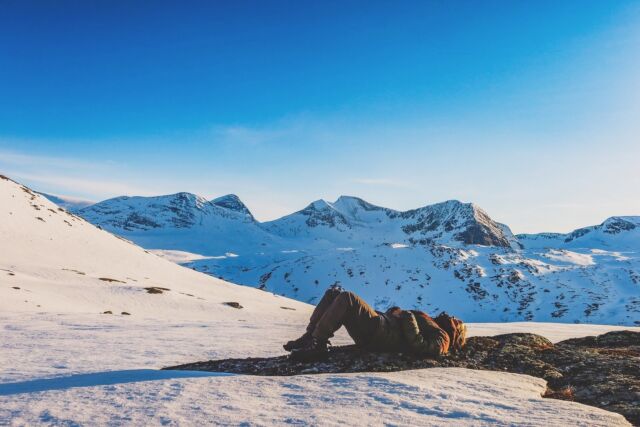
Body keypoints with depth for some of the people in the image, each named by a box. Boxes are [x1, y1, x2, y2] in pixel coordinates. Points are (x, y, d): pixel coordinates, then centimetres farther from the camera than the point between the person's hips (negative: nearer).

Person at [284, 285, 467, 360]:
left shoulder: (440, 338, 3)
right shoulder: (430, 323, 30)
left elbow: (418, 344, -17)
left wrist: (410, 320, -11)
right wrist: (395, 313, 17)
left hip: (379, 333, -10)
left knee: (347, 298, -28)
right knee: (334, 293, 1)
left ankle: (316, 344, -21)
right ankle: (309, 336, -3)